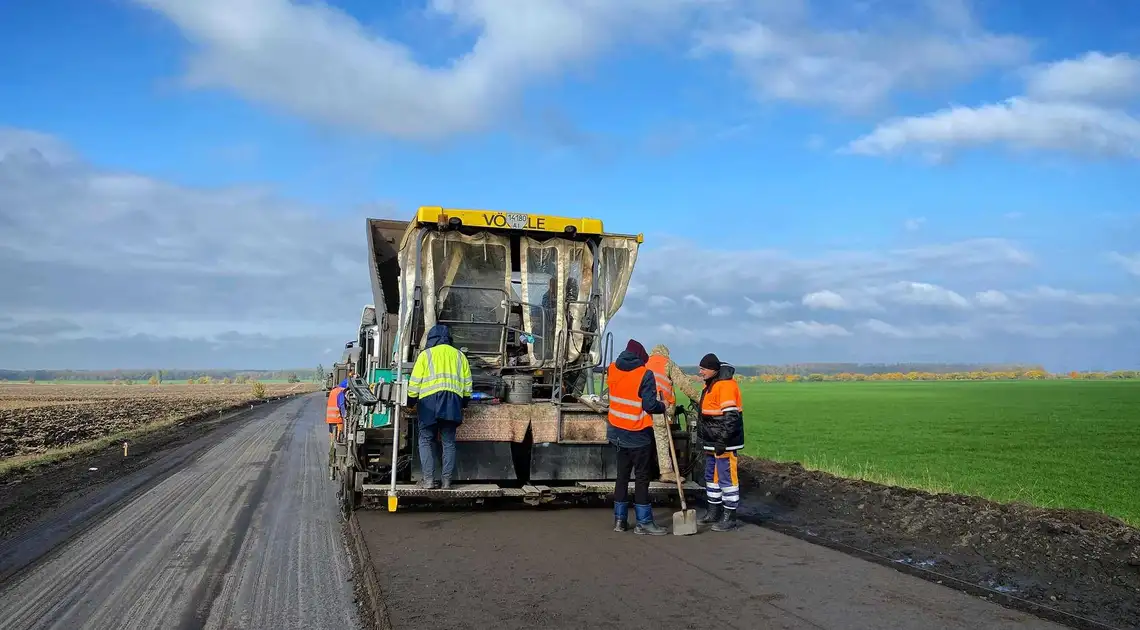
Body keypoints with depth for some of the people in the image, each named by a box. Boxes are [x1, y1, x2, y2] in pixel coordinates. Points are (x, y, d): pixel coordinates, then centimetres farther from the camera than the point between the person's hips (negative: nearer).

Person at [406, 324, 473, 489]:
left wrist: (411, 401, 12)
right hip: (453, 401, 3)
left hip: (430, 401, -3)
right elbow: (467, 383, 16)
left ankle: (428, 479, -2)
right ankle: (446, 481, 4)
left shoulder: (426, 354, 7)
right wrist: (464, 403, 26)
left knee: (426, 441, 4)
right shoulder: (459, 355, 17)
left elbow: (415, 382, 2)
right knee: (449, 442, 6)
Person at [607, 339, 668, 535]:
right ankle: (643, 522, 6)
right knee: (642, 478, 3)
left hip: (618, 432, 6)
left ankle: (619, 519, 18)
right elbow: (650, 405, -18)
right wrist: (663, 407, 0)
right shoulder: (644, 374, -15)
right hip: (638, 435, -6)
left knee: (622, 476, 14)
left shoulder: (612, 369, 1)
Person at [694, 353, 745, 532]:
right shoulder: (711, 384, 15)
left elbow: (731, 416, -24)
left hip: (724, 443, -11)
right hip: (712, 443, 11)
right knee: (711, 476, 18)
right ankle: (713, 512, 30)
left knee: (726, 477, -6)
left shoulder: (726, 385, -19)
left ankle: (729, 518, 0)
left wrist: (722, 440, -25)